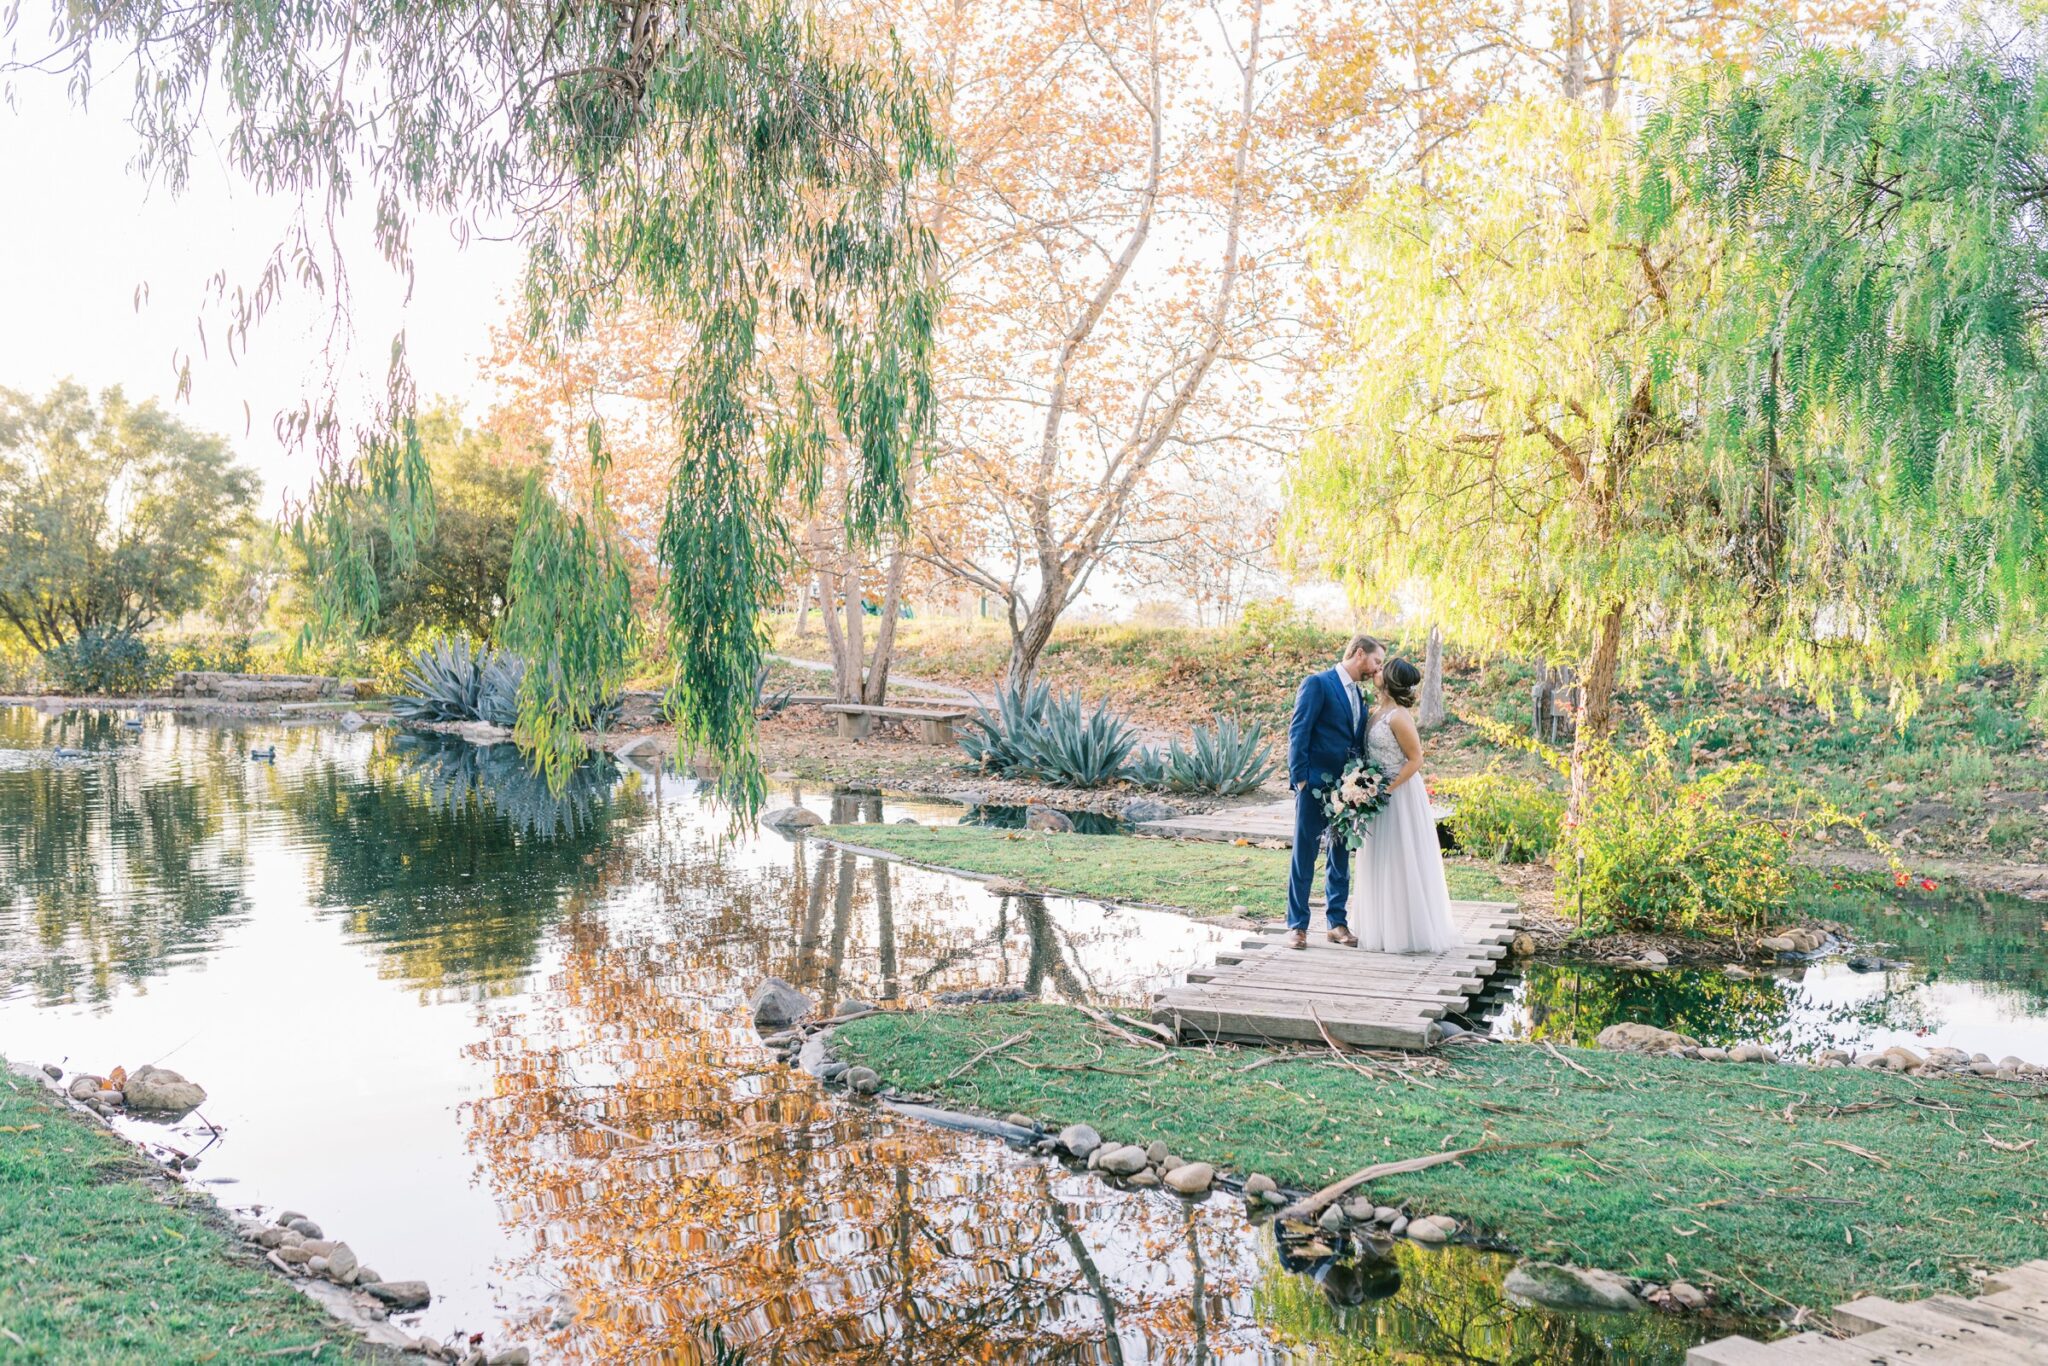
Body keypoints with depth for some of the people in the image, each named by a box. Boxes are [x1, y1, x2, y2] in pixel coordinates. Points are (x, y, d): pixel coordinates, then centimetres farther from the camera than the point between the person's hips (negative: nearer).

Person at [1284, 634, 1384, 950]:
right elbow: (1298, 732, -11)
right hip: (1315, 785, -7)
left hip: (1348, 787, 7)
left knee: (1341, 856, 11)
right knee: (1304, 855, 0)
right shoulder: (1317, 683, -7)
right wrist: (1300, 778, -16)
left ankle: (1337, 922, 19)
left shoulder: (1359, 694, 16)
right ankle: (1297, 925, 6)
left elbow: (1358, 741, 17)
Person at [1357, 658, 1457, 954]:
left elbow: (1416, 760, -17)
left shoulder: (1398, 717, -18)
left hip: (1399, 795, -9)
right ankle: (1388, 928, 22)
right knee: (1383, 862, 13)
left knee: (1401, 860, -2)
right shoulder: (1378, 712, 7)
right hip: (1381, 795, 9)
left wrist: (1387, 790, -20)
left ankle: (1408, 933, 7)